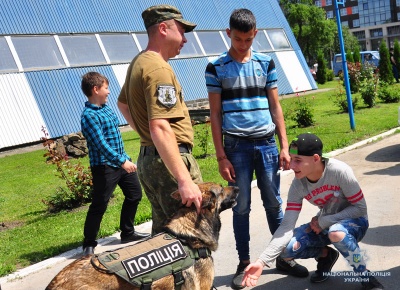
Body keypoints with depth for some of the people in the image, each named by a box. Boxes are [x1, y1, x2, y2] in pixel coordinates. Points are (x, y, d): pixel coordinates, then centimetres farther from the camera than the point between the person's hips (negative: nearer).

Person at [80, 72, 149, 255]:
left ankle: (127, 233, 32)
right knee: (99, 205, -1)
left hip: (121, 160, 9)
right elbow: (101, 144, -24)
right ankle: (89, 244, 15)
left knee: (135, 194, 16)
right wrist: (122, 161, -28)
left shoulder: (105, 108, 9)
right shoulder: (89, 115, -18)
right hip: (104, 166, -9)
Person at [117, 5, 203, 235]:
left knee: (163, 229, 17)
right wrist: (185, 180, -30)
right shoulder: (158, 69, -17)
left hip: (148, 158, 10)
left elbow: (123, 103, 31)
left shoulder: (139, 62, 14)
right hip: (169, 160, -10)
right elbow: (160, 129, -27)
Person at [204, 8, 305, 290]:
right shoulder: (216, 68, 0)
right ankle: (244, 263, 17)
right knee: (241, 207, 4)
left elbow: (275, 107, 9)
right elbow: (215, 114, 0)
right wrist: (221, 156, -5)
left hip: (267, 143, 2)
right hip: (237, 146, -2)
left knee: (274, 203, 10)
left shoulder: (266, 63, 7)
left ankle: (283, 257, 23)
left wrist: (284, 146, 3)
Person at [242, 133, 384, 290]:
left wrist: (324, 221, -24)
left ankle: (366, 277, -14)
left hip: (354, 220, -4)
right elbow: (287, 225, -20)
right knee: (287, 249, -18)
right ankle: (325, 255, 12)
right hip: (325, 224, 4)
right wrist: (262, 261, -30)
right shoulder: (298, 185, -17)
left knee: (336, 233, -40)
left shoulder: (340, 171, -29)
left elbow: (360, 208, -18)